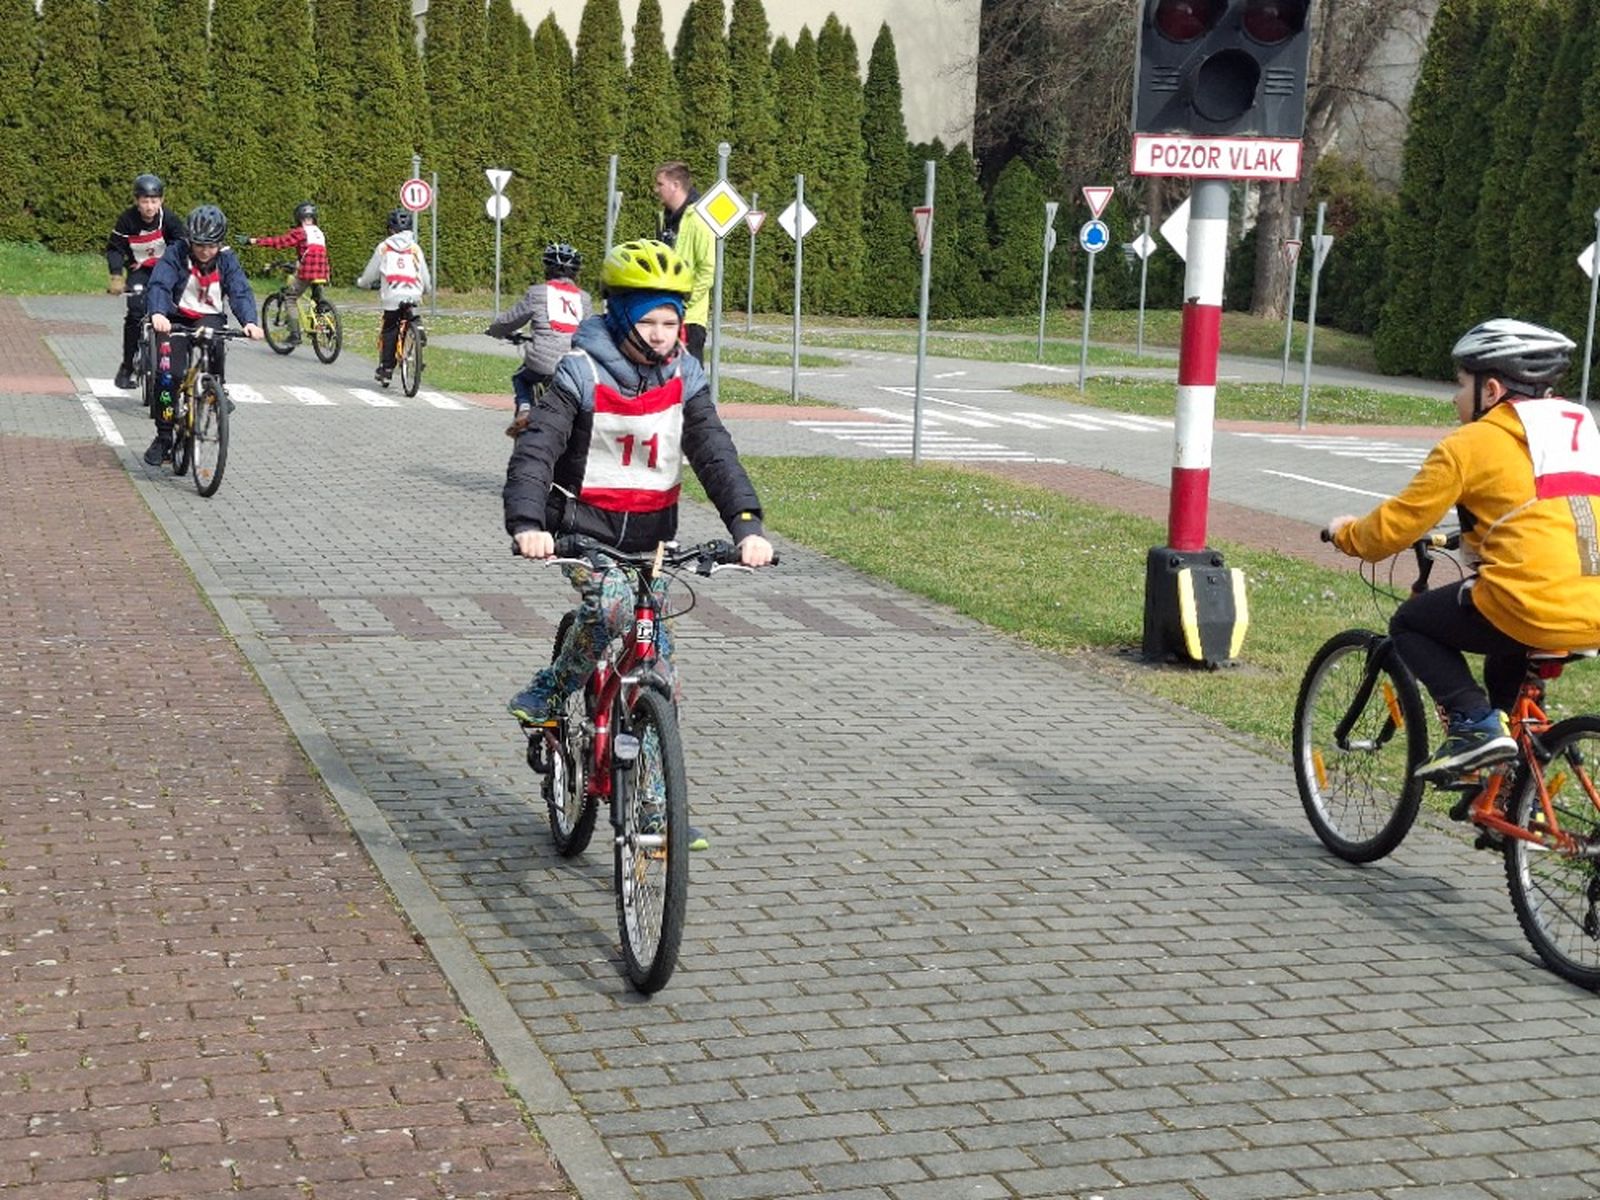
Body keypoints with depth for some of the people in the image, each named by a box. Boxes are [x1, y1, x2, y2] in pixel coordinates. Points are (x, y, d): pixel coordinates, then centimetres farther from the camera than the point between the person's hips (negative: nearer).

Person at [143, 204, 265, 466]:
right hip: (177, 320, -1)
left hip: (209, 319, 2)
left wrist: (249, 321, -34)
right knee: (170, 374, -14)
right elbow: (159, 285, -25)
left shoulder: (226, 260, -5)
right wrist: (158, 313, -46)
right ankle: (164, 437, -1)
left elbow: (241, 292, -14)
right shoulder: (176, 254, -12)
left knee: (213, 339, -31)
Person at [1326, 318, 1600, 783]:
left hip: (1531, 607, -7)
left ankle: (1474, 724, -3)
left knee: (1410, 623, 14)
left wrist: (1347, 534, 22)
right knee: (1508, 660, 36)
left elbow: (1396, 525, 2)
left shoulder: (1472, 443, -1)